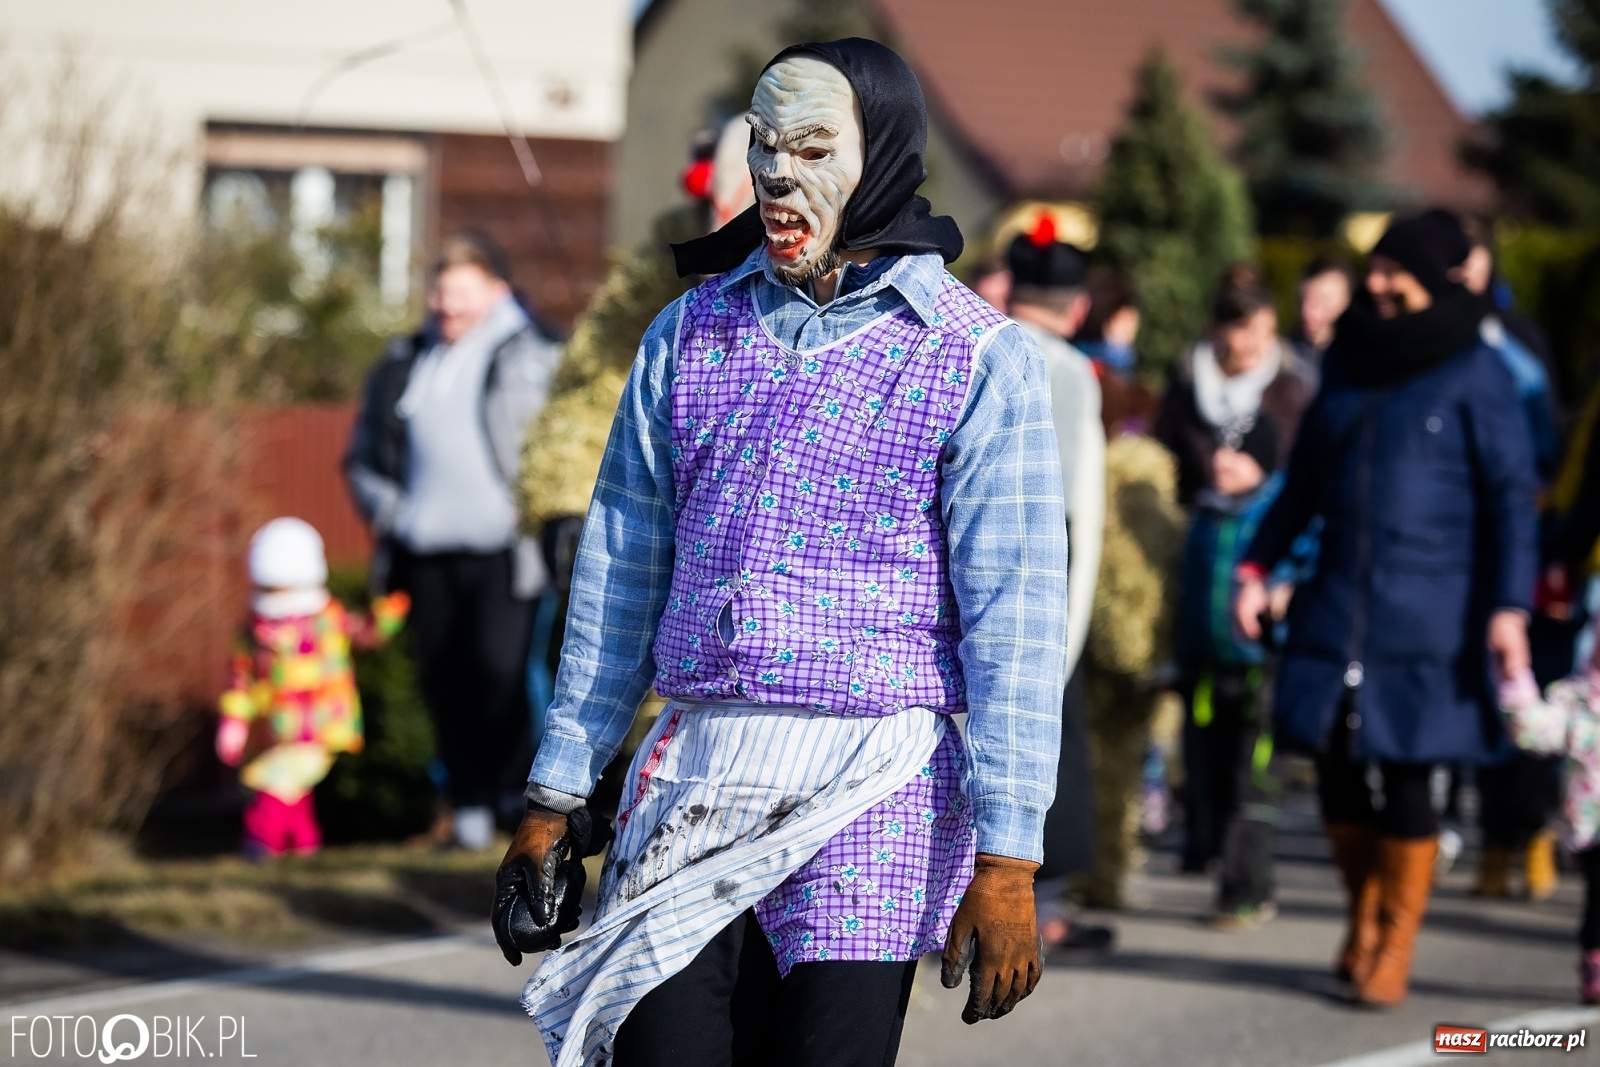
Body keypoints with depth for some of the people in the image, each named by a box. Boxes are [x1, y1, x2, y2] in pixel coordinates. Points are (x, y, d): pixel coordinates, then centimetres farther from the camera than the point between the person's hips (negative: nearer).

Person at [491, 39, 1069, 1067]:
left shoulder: (977, 357, -2)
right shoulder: (690, 333, 12)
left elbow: (1015, 619, -6)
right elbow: (620, 577, 16)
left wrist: (1005, 857, -12)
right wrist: (556, 796, 12)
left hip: (870, 790, -4)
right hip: (691, 784, 4)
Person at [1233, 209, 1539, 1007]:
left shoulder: (1475, 375, -5)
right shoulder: (1349, 360, 10)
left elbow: (1511, 494, -8)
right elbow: (1307, 477, 18)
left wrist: (1508, 606, -16)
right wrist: (1257, 566, 11)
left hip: (1429, 608, -4)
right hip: (1339, 602, 4)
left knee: (1406, 776, -3)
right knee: (1335, 766, 1)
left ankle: (1396, 941, 13)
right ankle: (1364, 916, 25)